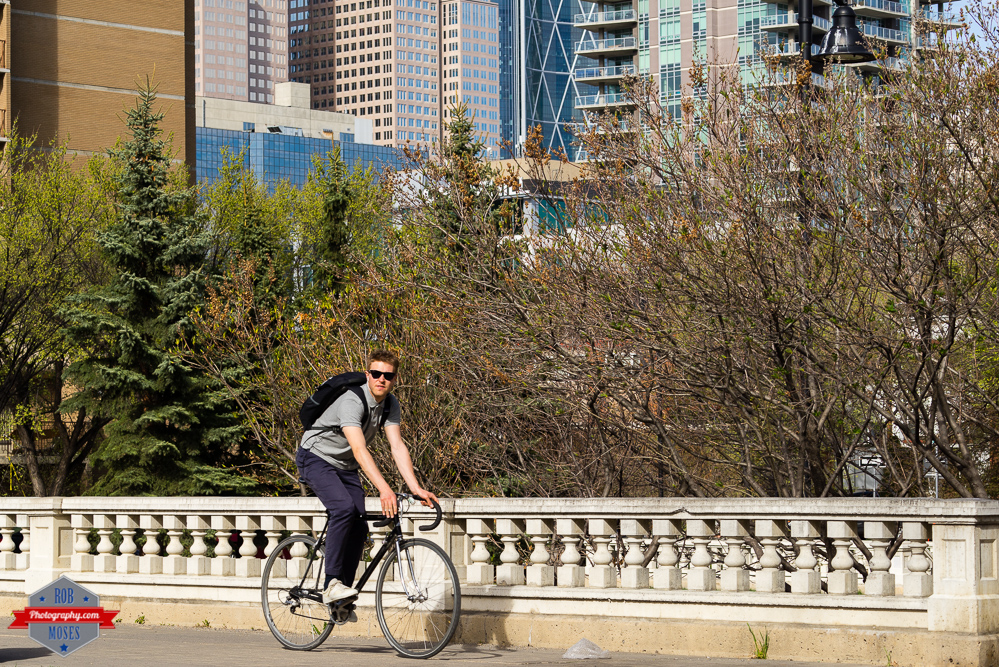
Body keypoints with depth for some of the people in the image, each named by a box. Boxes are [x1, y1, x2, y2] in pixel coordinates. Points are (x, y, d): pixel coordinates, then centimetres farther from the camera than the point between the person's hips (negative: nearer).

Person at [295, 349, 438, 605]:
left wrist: (416, 488, -23)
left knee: (359, 527, -5)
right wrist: (384, 489, -50)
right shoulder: (352, 401, -30)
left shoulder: (391, 404, -5)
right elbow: (359, 449, -40)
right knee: (345, 508, -30)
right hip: (316, 458, -7)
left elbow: (398, 447, -11)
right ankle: (332, 584, -27)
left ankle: (342, 600, 5)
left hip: (345, 466, 7)